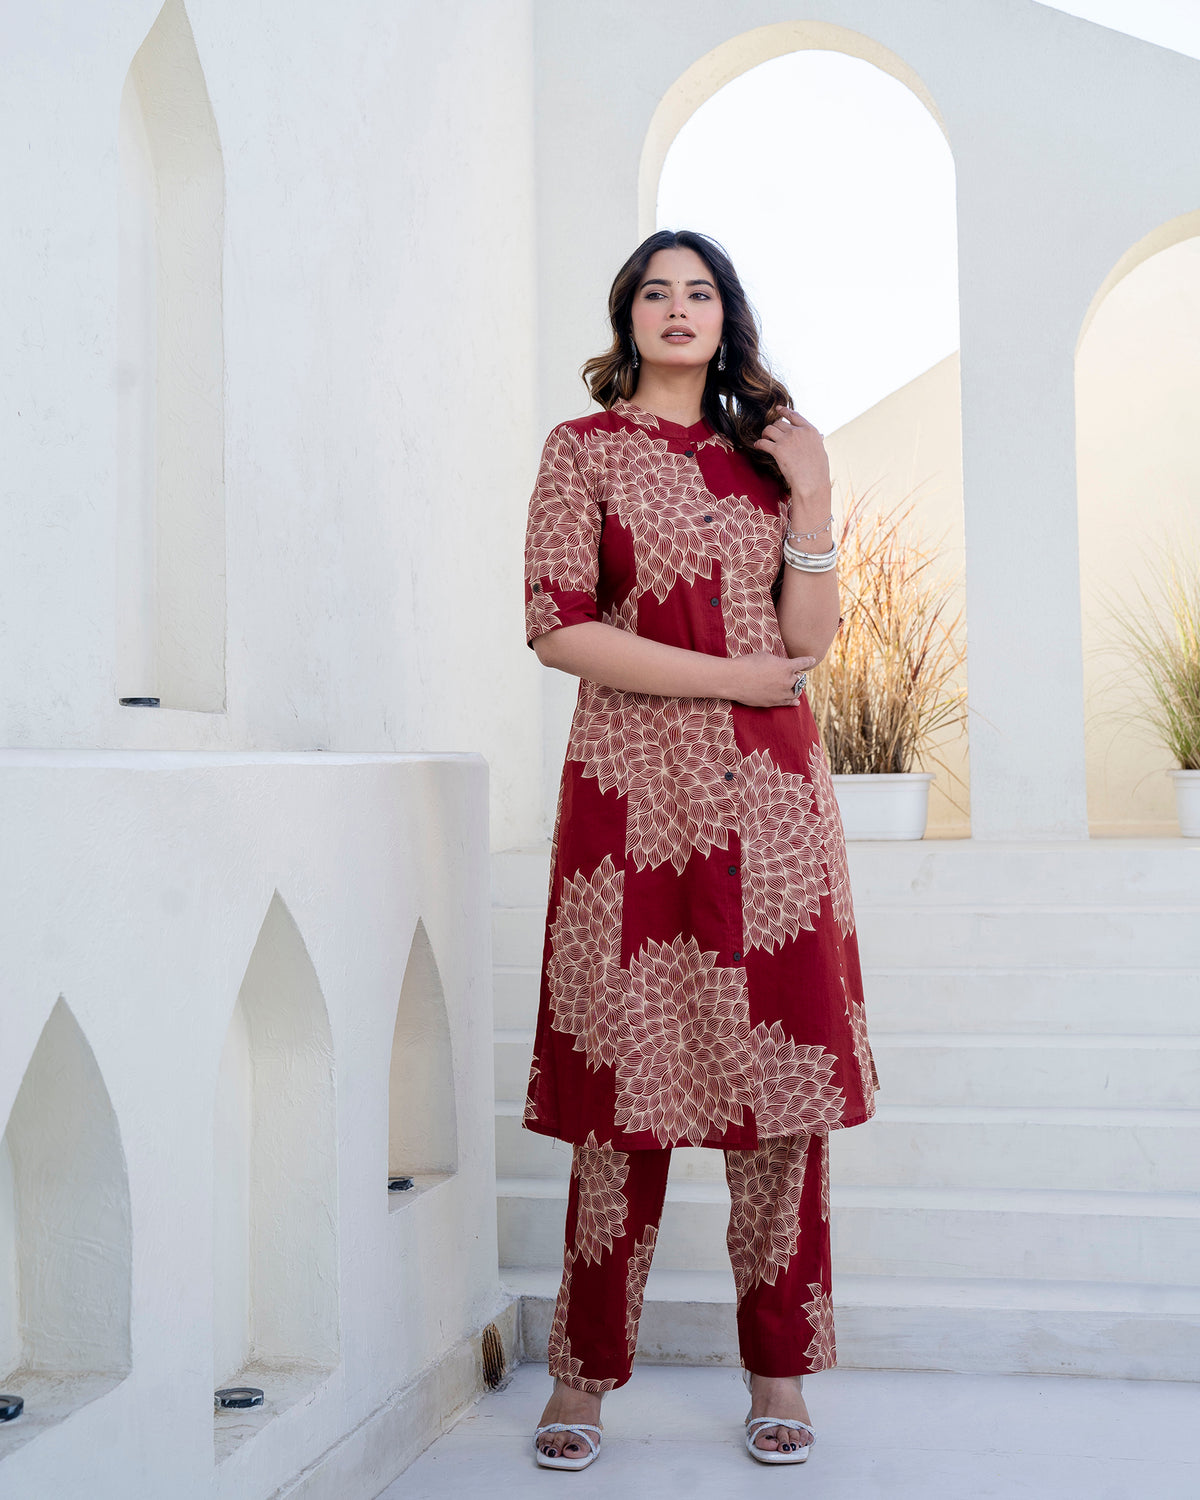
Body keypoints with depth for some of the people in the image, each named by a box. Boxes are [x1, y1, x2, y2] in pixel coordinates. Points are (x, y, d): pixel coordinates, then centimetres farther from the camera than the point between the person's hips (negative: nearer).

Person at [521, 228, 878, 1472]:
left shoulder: (765, 453, 16)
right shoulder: (585, 451, 6)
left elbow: (809, 641, 8)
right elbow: (558, 631, -6)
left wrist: (810, 497, -3)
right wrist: (733, 676, -7)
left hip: (771, 791, 3)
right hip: (636, 788, -3)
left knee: (780, 1080, 0)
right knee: (626, 1077, -3)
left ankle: (778, 1373, 12)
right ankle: (585, 1374, 11)